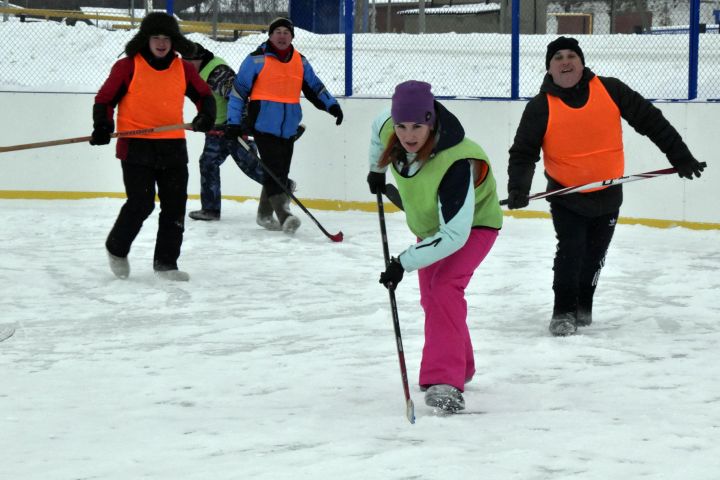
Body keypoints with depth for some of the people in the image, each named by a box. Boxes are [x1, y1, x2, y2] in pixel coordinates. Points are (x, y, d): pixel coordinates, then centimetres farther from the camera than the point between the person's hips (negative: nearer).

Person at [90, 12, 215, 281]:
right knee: (141, 204, -10)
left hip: (173, 147, 5)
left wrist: (206, 115, -5)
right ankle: (116, 249, 15)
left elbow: (204, 95, 15)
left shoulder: (183, 69, 7)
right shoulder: (128, 67, -4)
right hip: (136, 146, -5)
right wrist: (102, 126, -14)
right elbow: (105, 98, 0)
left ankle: (166, 263, 16)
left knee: (175, 206, 4)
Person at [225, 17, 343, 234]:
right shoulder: (257, 59, -3)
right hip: (264, 124, -6)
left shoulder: (300, 61, 12)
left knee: (281, 173, 8)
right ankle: (283, 215, -27)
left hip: (288, 128, 6)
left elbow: (314, 87, 21)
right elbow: (239, 89, -1)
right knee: (273, 169, -17)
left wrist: (331, 105, 7)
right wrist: (234, 122, -4)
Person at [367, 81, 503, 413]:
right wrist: (376, 170, 15)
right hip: (429, 223, 8)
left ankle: (444, 382, -32)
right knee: (431, 298, 13)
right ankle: (460, 367, 34)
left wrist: (404, 263, -42)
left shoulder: (456, 164, -42)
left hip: (474, 224, -8)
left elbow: (454, 234, -41)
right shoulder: (389, 128, -24)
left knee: (444, 288, -27)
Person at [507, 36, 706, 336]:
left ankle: (583, 306, 31)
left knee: (594, 256, 11)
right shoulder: (540, 107, -8)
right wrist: (518, 189, -23)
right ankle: (563, 312, 3)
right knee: (570, 251, -13)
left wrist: (680, 156, -1)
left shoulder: (610, 90, -5)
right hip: (565, 196, -2)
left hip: (607, 196, 2)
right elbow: (523, 152, -7)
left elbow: (650, 120, 0)